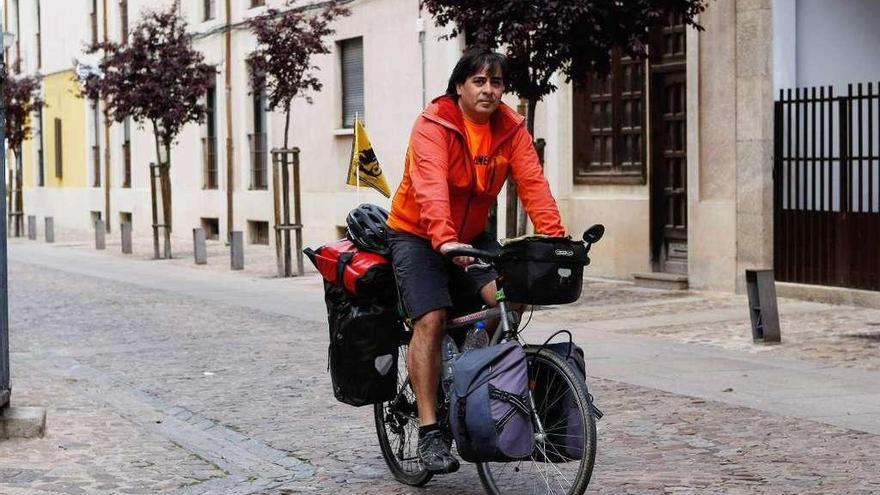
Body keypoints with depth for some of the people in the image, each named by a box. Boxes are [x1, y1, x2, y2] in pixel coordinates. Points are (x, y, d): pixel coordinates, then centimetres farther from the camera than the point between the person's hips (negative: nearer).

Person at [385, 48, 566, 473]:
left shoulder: (511, 128, -6)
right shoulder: (433, 125, -21)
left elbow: (532, 183, -16)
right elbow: (431, 187, -35)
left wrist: (555, 238, -30)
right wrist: (444, 241, -51)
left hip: (473, 236, 4)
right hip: (419, 236, -4)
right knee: (430, 321, -17)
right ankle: (429, 432, -14)